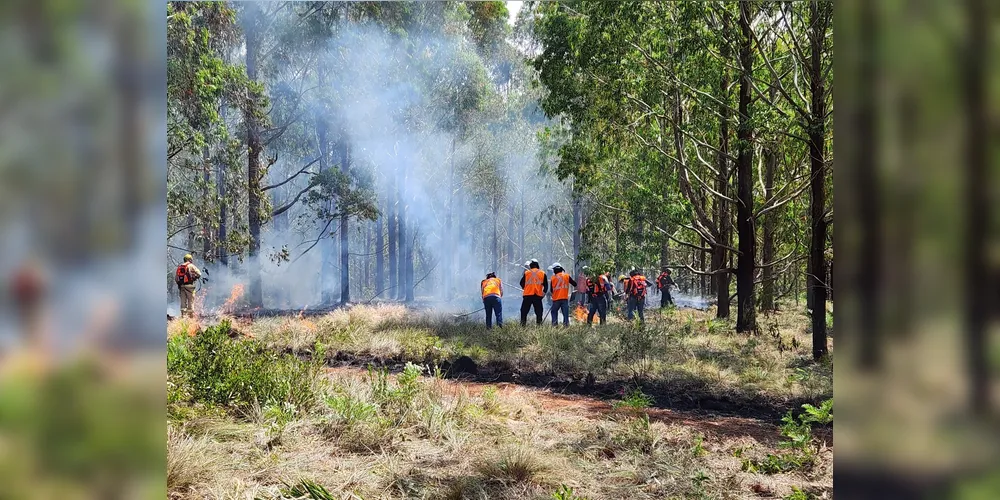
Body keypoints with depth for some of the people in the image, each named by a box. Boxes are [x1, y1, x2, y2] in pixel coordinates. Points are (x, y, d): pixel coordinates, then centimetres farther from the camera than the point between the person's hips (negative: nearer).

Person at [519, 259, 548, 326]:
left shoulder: (526, 273, 4)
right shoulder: (542, 273, 7)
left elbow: (522, 283, 11)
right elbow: (546, 285, 8)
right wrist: (544, 292, 20)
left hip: (528, 295, -1)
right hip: (538, 295, 1)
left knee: (524, 311, 6)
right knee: (538, 311, 6)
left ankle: (523, 324, 1)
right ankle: (539, 324, 1)